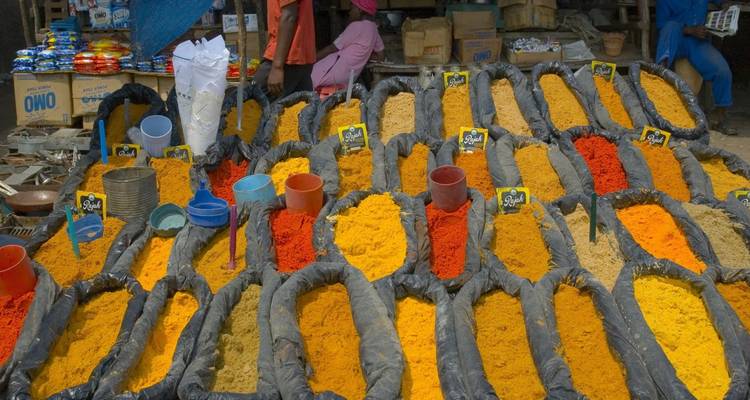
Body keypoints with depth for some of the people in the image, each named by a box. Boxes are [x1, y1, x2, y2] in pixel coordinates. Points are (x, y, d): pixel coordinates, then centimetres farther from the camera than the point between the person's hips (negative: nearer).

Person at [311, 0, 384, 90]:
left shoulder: (357, 26, -14)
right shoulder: (373, 28, 10)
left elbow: (333, 48, -11)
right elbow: (380, 56, 19)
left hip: (335, 73, -9)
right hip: (349, 76, 9)